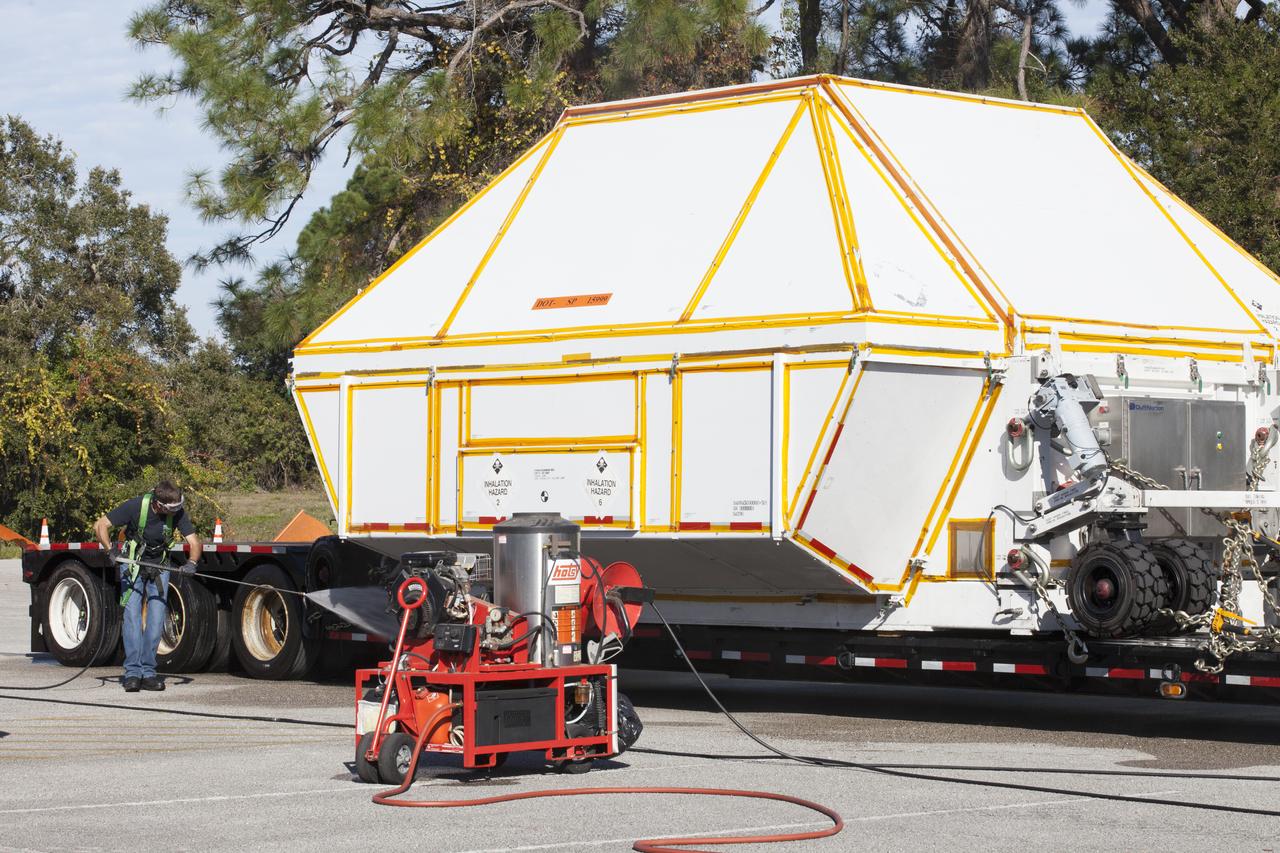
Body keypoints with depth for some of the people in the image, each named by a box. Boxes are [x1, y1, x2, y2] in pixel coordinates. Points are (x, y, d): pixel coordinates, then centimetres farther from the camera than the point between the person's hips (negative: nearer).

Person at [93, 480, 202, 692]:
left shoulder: (178, 513, -18)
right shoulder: (135, 506, -24)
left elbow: (195, 542, -18)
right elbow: (100, 525, -18)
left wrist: (191, 562, -39)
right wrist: (111, 550, -34)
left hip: (159, 566, 2)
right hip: (132, 564, -2)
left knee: (156, 618, -5)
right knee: (132, 615, -12)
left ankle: (148, 672, -1)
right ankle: (133, 672, -13)